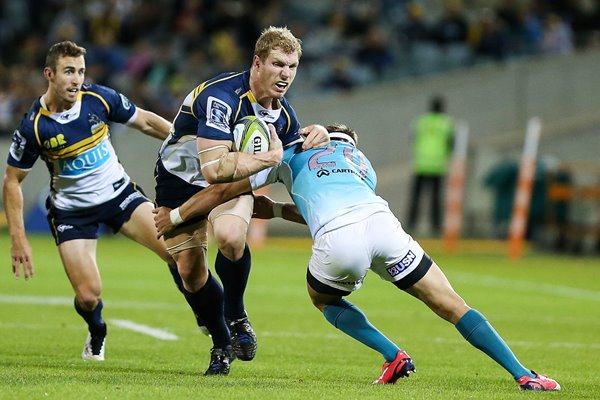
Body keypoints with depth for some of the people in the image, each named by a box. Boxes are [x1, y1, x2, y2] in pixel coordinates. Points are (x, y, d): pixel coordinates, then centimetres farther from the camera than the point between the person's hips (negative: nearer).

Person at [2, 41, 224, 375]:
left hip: (119, 193, 2)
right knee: (88, 295, -12)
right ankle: (97, 336, 26)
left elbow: (145, 122, 3)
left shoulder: (99, 99, -13)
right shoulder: (34, 127, -18)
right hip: (71, 208, -2)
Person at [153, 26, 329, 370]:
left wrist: (317, 135, -14)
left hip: (231, 180, 3)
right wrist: (269, 157, -36)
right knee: (190, 270, -3)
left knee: (230, 236, -29)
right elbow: (213, 168, -42)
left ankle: (236, 318, -5)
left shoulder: (283, 111, -10)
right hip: (181, 177, -3)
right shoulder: (221, 97, -34)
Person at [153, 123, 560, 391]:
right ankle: (524, 375, -2)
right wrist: (276, 210, 54)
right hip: (381, 221, 2)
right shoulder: (363, 164, 40)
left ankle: (394, 357, 13)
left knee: (323, 297, 30)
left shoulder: (292, 153, 32)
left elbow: (224, 190, 34)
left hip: (337, 241, -2)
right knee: (452, 306, 8)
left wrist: (175, 215, 45)